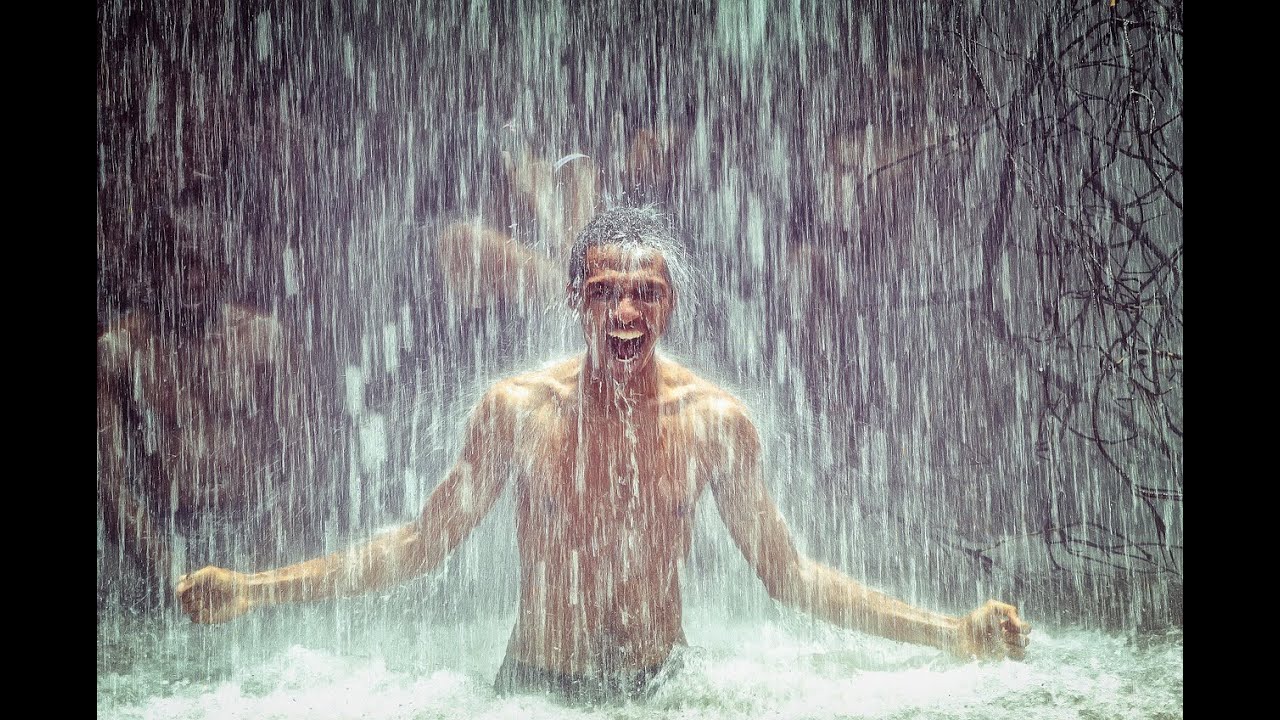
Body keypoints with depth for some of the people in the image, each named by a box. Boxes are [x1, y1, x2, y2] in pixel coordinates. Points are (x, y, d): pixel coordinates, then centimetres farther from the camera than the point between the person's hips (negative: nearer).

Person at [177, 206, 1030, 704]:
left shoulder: (717, 419, -6)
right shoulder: (517, 407, -9)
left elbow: (786, 570, 2)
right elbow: (421, 543, 1)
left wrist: (954, 632, -4)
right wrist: (257, 589, -6)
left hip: (663, 686, 1)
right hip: (535, 689, 0)